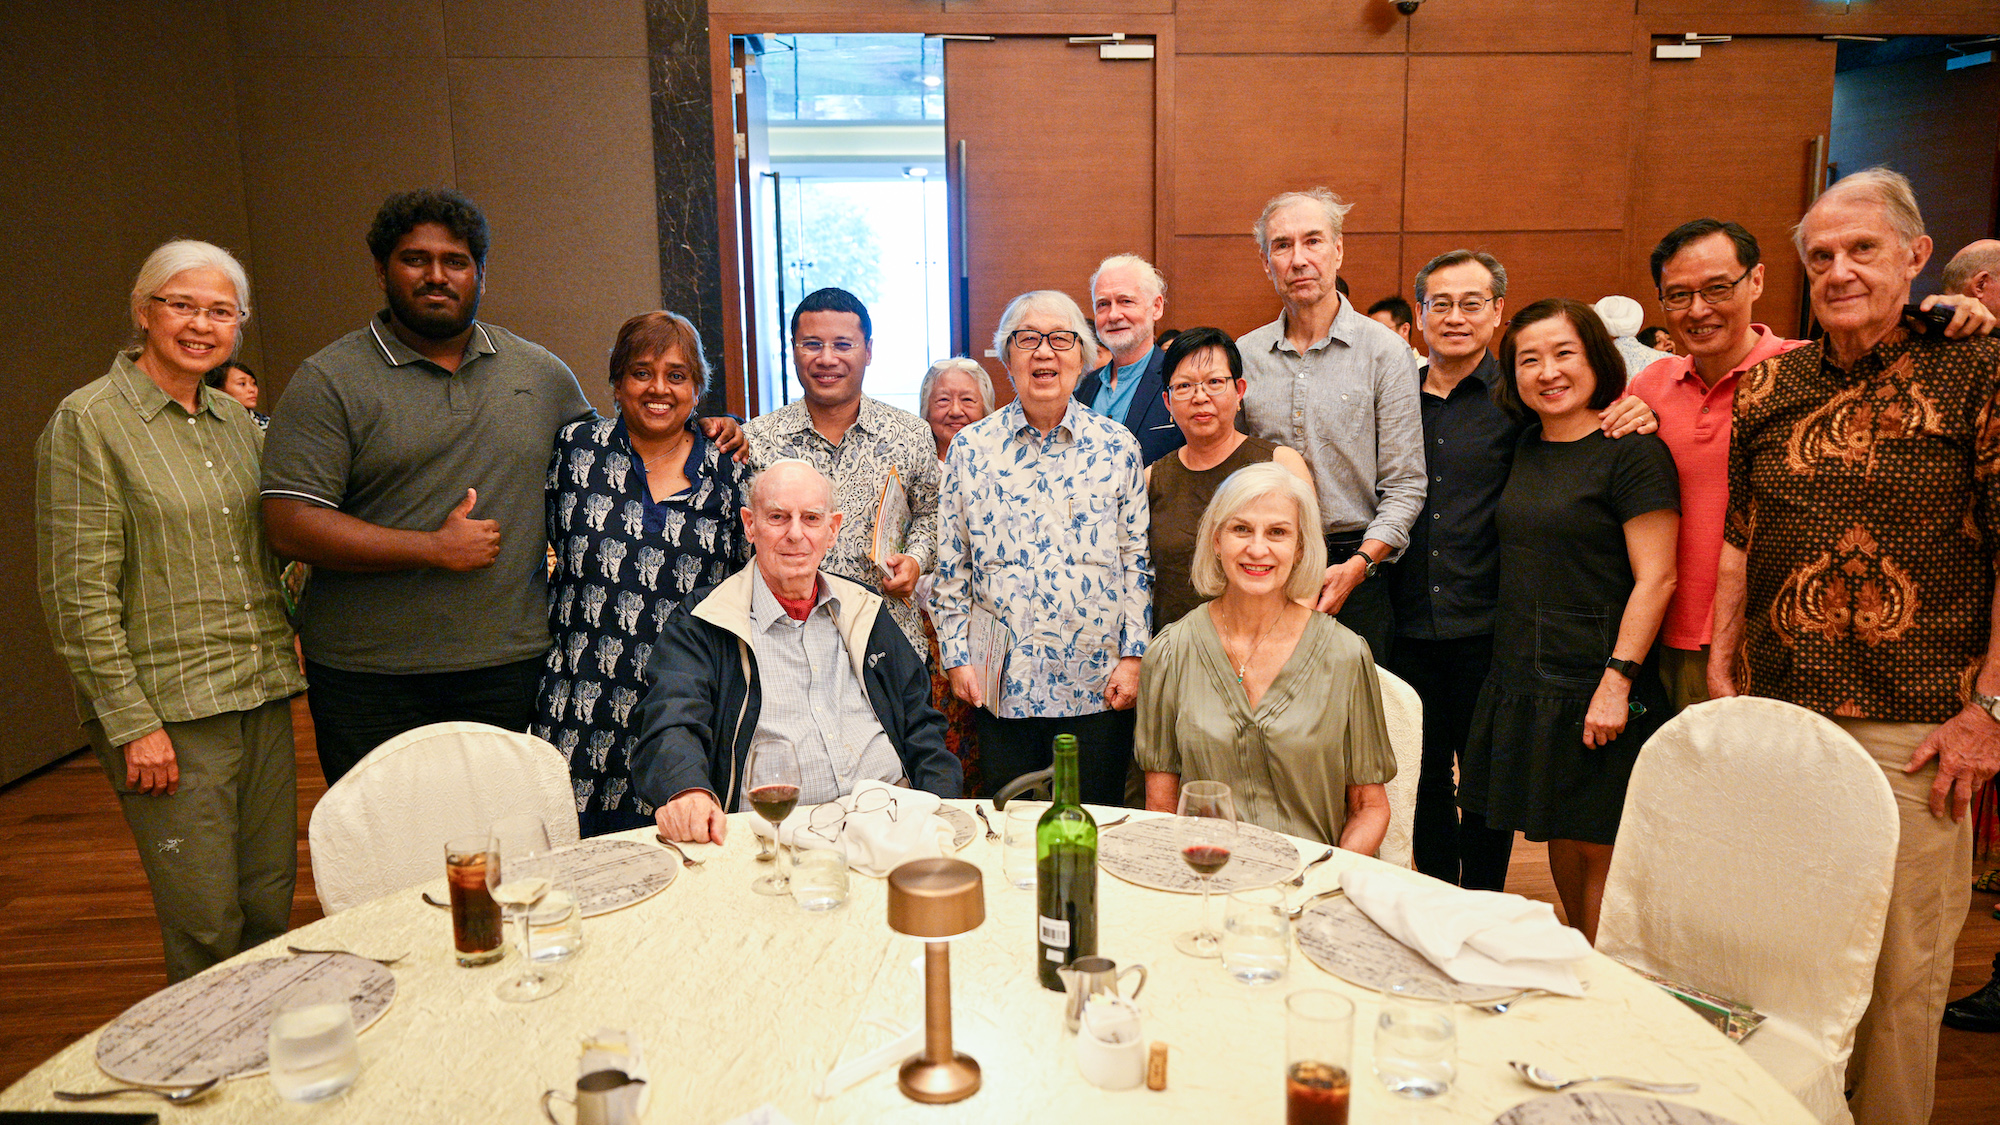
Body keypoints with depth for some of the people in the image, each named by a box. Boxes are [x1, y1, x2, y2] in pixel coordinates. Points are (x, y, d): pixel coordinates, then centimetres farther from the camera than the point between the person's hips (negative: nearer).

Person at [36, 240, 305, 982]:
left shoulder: (235, 419, 12)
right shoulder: (87, 422, -6)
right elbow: (77, 593, -11)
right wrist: (132, 723, -14)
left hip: (263, 697, 6)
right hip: (171, 711, -6)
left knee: (271, 907, 12)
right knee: (206, 927, 0)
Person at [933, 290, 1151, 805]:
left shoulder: (1116, 446, 3)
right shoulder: (972, 447, 3)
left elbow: (1137, 558, 4)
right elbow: (951, 564, 6)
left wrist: (1132, 657, -2)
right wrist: (957, 657, 2)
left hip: (1098, 685, 0)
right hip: (1001, 683, 0)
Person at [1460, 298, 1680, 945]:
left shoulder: (1633, 452, -10)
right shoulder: (1525, 449, 11)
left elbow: (1656, 579, -14)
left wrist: (1617, 680, -19)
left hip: (1595, 683, -7)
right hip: (1523, 681, 7)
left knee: (1597, 846, 2)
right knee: (1559, 837, 16)